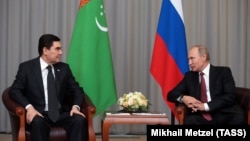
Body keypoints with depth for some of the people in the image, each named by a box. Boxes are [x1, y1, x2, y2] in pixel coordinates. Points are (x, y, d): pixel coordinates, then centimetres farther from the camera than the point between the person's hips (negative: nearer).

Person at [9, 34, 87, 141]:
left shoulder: (64, 68, 11)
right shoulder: (27, 67, 1)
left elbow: (77, 90, 13)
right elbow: (14, 91, -5)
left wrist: (75, 106, -9)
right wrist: (29, 107, -23)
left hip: (61, 113, 3)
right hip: (39, 114, -3)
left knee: (80, 119, -27)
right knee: (37, 122, -37)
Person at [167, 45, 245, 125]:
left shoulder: (223, 72, 7)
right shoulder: (189, 76, 18)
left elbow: (231, 96, -4)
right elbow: (171, 94, 17)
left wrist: (206, 106, -15)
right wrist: (183, 98, -8)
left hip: (224, 114, -2)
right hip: (202, 117, 2)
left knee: (238, 119, -36)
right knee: (189, 121, -33)